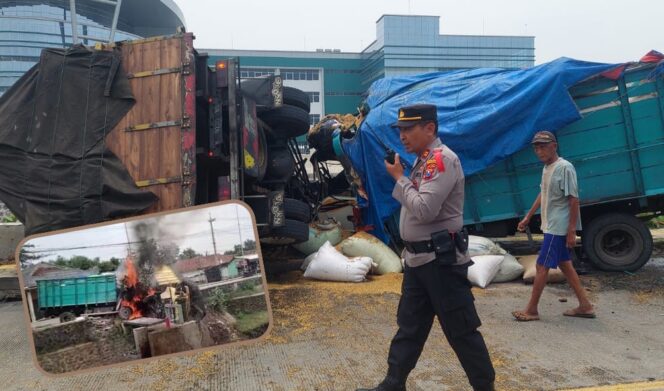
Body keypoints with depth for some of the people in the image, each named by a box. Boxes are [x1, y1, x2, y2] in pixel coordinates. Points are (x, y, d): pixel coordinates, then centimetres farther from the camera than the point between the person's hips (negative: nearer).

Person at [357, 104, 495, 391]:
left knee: (461, 330, 3)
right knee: (408, 327, 17)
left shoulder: (442, 158, -16)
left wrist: (399, 177, -15)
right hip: (418, 259, 10)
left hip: (441, 260, -9)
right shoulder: (424, 160, 13)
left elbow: (424, 210, -24)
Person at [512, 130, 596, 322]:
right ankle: (585, 305, 22)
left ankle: (532, 309, 6)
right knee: (564, 264, 13)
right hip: (551, 225, 9)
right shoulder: (546, 168, 10)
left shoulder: (565, 168, -17)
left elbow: (574, 200, -18)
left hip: (558, 227, -9)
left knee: (541, 266, -4)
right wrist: (528, 217, 22)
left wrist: (572, 231, -20)